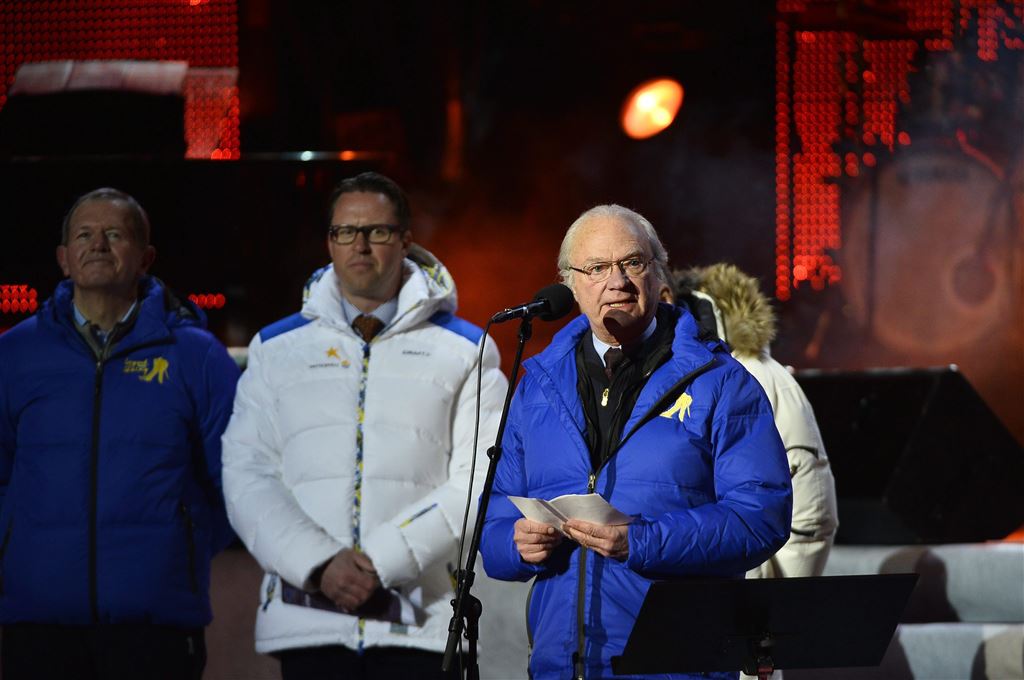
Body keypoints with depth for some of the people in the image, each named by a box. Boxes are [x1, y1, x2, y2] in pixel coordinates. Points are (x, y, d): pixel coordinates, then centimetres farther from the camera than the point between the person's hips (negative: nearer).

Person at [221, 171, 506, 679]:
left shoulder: (465, 352, 9)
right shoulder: (277, 349, 15)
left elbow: (479, 480, -2)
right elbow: (247, 475, 6)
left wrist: (384, 561, -12)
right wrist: (319, 565, -9)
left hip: (419, 620, -1)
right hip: (308, 620, 2)